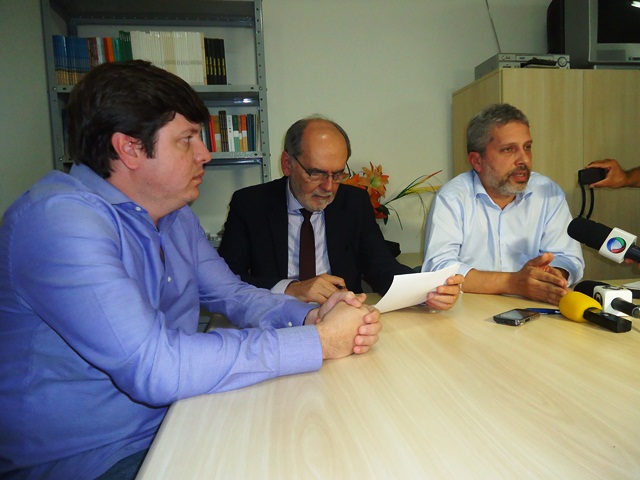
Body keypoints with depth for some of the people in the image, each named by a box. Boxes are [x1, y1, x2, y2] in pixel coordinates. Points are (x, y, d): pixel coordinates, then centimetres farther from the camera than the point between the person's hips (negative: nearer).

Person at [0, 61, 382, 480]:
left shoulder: (176, 215, 4)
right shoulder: (60, 218, -24)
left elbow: (232, 294, 7)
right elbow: (154, 368, -32)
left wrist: (312, 316, -13)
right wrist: (318, 341, -26)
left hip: (171, 423, 7)